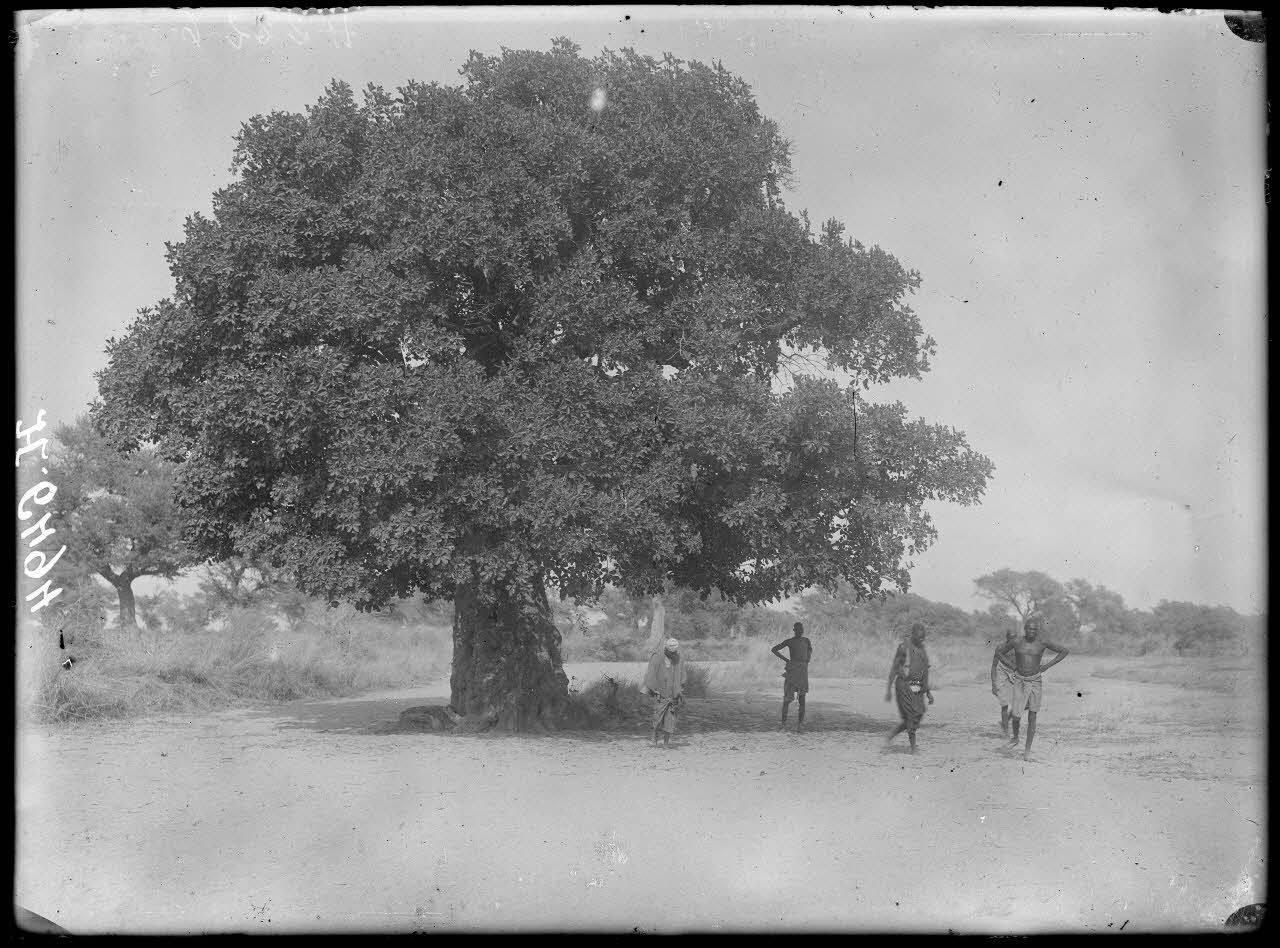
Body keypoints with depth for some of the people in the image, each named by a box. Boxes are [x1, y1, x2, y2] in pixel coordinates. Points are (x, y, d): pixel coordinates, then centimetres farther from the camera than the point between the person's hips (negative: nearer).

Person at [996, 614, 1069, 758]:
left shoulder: (1043, 643, -6)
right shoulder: (1016, 642, -5)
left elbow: (1065, 651, 0)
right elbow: (999, 652, 11)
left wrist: (1048, 665, -3)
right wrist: (1011, 666, 3)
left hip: (1035, 682, 0)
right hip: (1019, 682, 0)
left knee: (1032, 718, 1)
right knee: (1016, 716, -7)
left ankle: (1028, 749, 11)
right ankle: (1015, 738, 23)